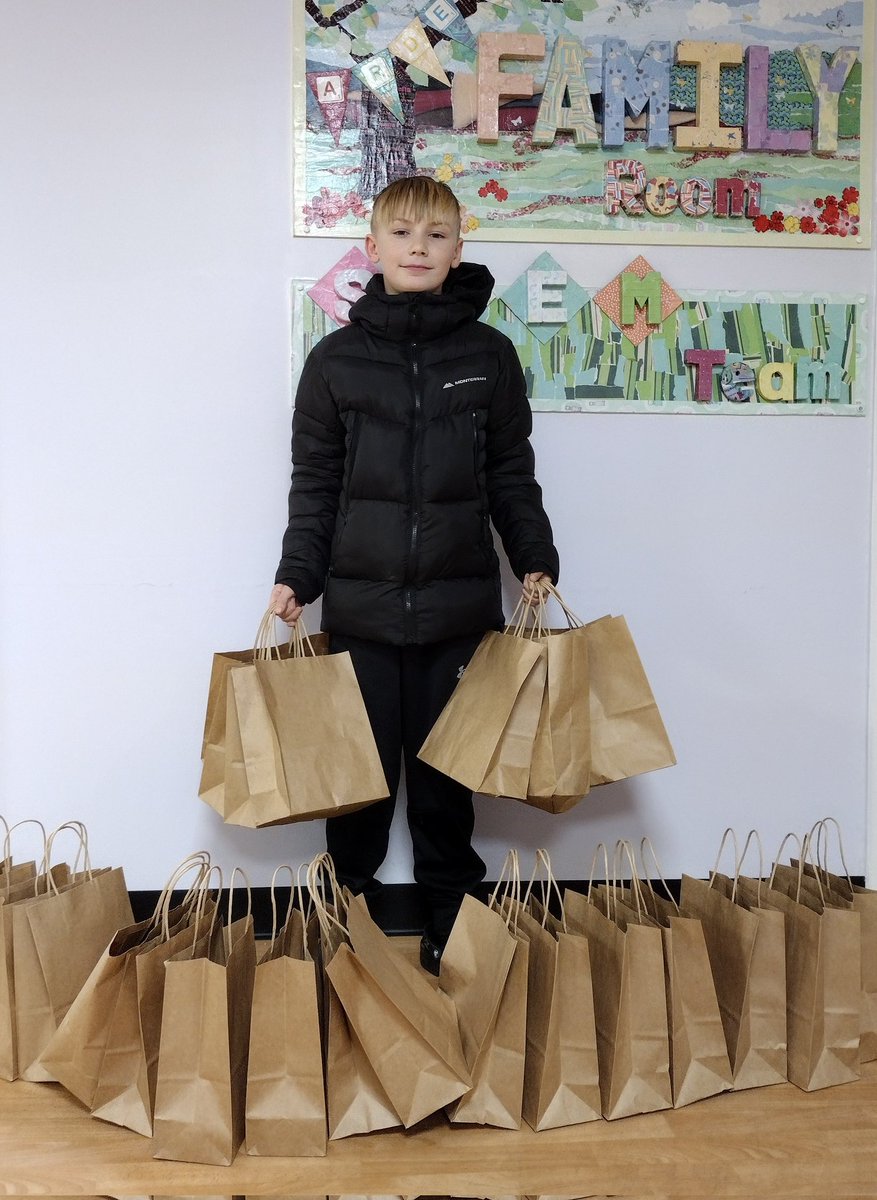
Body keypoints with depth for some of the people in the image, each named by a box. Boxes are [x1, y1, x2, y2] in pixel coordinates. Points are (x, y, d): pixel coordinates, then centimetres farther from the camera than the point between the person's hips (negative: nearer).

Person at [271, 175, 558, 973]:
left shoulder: (489, 354, 5)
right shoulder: (335, 359, 4)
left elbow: (512, 475, 9)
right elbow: (314, 482, 6)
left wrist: (535, 561, 1)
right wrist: (297, 577, -1)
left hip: (460, 601, 0)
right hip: (360, 603, 0)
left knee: (447, 766, 9)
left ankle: (448, 909, 25)